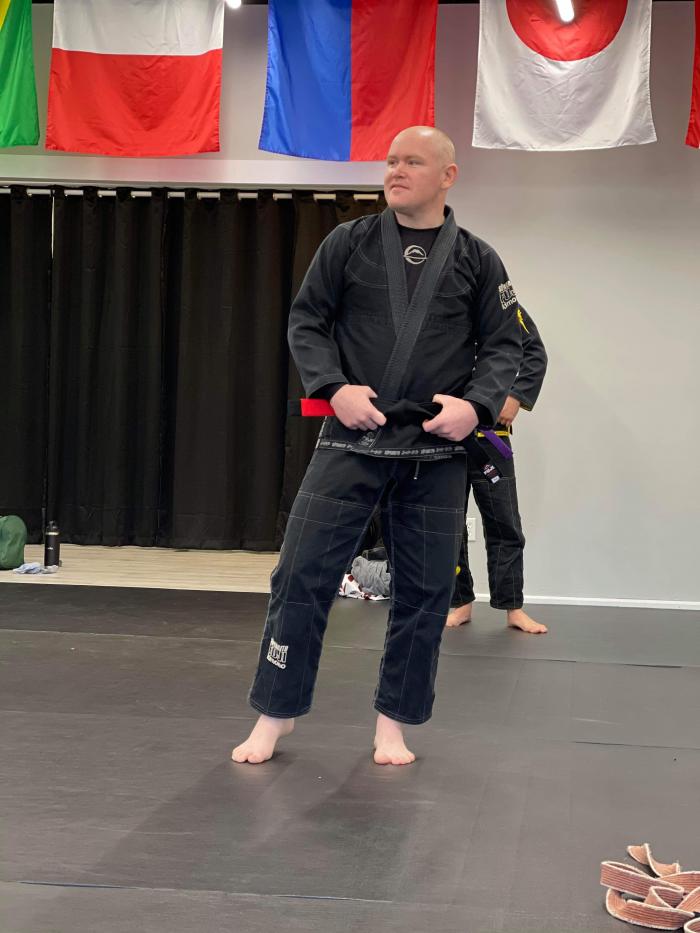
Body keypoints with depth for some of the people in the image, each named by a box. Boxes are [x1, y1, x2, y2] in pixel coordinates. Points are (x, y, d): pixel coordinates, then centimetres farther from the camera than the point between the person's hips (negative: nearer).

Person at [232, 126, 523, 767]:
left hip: (436, 450, 1)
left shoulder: (476, 259, 4)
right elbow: (306, 320, 5)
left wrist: (476, 404, -11)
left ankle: (394, 721, 23)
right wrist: (333, 387, -10)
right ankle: (276, 713, 14)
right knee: (303, 573, -3)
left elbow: (505, 344, 6)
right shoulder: (349, 244, 4)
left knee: (424, 590, 7)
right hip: (351, 438, 0)